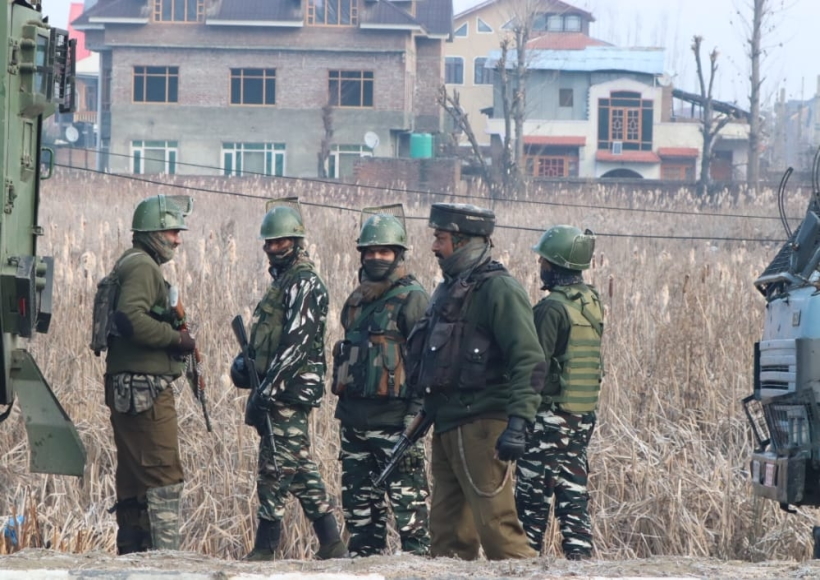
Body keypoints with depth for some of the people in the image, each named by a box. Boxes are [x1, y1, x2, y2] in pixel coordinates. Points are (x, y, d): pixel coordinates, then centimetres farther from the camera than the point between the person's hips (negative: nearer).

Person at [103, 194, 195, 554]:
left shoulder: (132, 265, 20)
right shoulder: (142, 267, -12)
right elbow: (131, 319, -26)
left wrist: (173, 337, 12)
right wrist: (177, 338, -17)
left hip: (128, 389, 11)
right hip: (146, 387, -11)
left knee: (134, 477, 13)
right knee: (164, 476, -11)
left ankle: (131, 552, 18)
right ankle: (164, 553, -13)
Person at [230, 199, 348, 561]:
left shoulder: (304, 283, -11)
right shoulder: (283, 280, 20)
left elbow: (297, 342, -19)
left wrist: (267, 391, -22)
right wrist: (244, 360, 10)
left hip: (289, 391, -10)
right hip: (285, 392, 10)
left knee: (276, 467, -8)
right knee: (300, 469, 11)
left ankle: (264, 549, -6)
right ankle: (331, 544, 13)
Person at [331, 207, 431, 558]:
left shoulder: (412, 299, -6)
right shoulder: (356, 301, 17)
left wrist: (416, 415, -17)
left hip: (393, 420, -8)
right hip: (355, 419, 8)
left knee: (407, 498, -7)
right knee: (358, 500, 11)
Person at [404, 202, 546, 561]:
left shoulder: (497, 289, -10)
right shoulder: (449, 290, 19)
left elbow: (529, 362, -18)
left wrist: (517, 423, -26)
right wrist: (426, 412, 24)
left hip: (481, 427, -9)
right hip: (447, 429, 9)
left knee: (496, 526, -13)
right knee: (447, 534, 9)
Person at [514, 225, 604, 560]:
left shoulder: (552, 309, -15)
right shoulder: (591, 302, 10)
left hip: (550, 415, -8)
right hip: (584, 415, 8)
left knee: (533, 494, -1)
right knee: (573, 491, 9)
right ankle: (579, 555, 6)